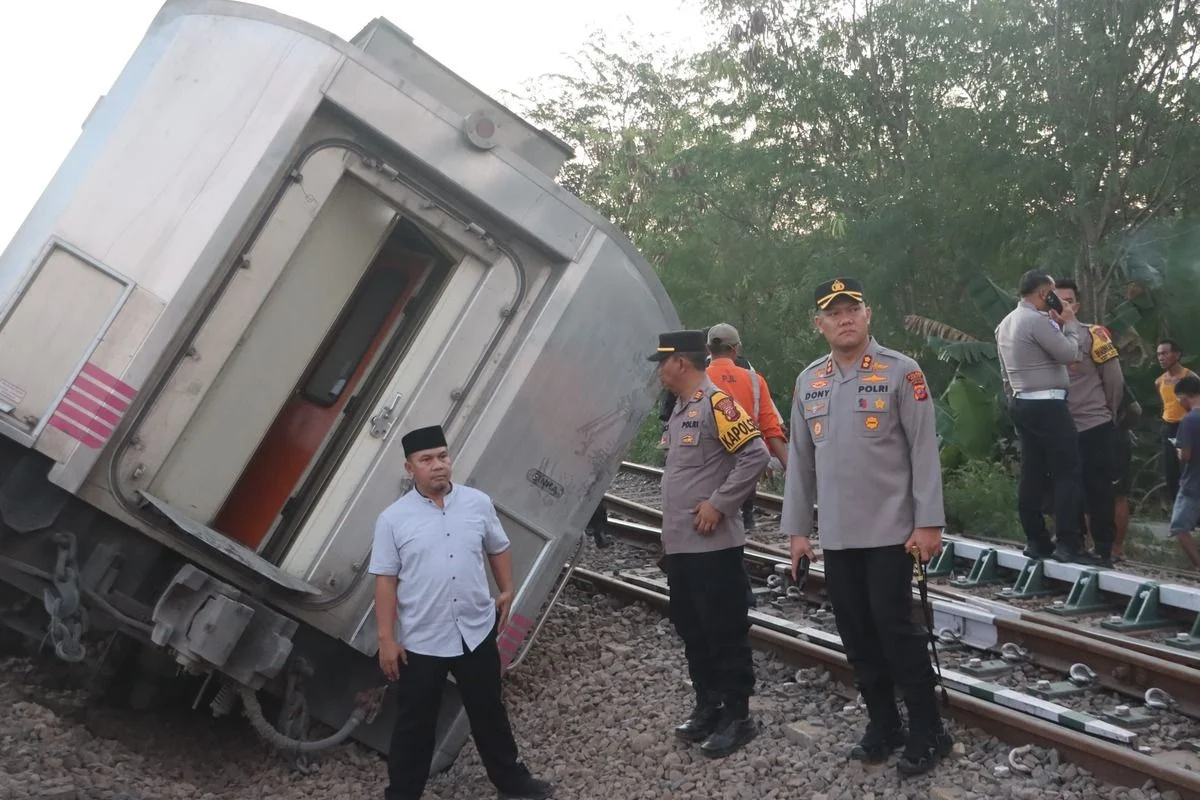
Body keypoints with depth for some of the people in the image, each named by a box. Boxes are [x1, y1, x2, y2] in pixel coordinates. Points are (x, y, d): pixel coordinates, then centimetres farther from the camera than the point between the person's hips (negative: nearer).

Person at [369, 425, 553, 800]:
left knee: (489, 711, 19)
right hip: (420, 641, -3)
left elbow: (498, 549, 14)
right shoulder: (393, 519, -9)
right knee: (415, 724, 9)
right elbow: (385, 581, -8)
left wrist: (507, 590, 10)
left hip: (476, 632, 3)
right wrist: (386, 639, -10)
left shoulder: (478, 502, -1)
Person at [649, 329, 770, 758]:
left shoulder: (717, 404, -14)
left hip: (713, 545, -10)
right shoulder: (680, 409, 15)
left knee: (725, 632, -1)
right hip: (679, 544, 10)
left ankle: (736, 717, 8)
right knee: (691, 629, 16)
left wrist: (718, 504, -19)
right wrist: (671, 524, 16)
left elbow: (756, 455, -21)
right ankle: (707, 706, 27)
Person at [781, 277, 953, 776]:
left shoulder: (901, 372, -6)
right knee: (856, 634, 10)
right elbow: (800, 460, 11)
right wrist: (797, 529, 9)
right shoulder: (808, 382, 8)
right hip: (836, 535, 5)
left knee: (895, 628, -4)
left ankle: (927, 732, 10)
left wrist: (928, 522, -12)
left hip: (891, 530, -5)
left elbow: (924, 450, -8)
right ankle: (882, 725, 24)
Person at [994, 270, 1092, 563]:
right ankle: (1068, 544, -8)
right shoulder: (1037, 320, -15)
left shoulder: (1006, 323, 15)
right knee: (1067, 473, -7)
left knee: (1032, 474, 9)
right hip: (1046, 405, -10)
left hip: (1022, 404, 10)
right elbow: (1069, 354, -13)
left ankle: (1036, 541, 10)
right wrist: (1069, 323, 1)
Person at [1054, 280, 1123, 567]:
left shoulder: (1093, 335, -6)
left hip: (1095, 428, -3)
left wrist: (1107, 413, 10)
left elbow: (1115, 380, 1)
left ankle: (1104, 550, 10)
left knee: (1099, 491, 2)